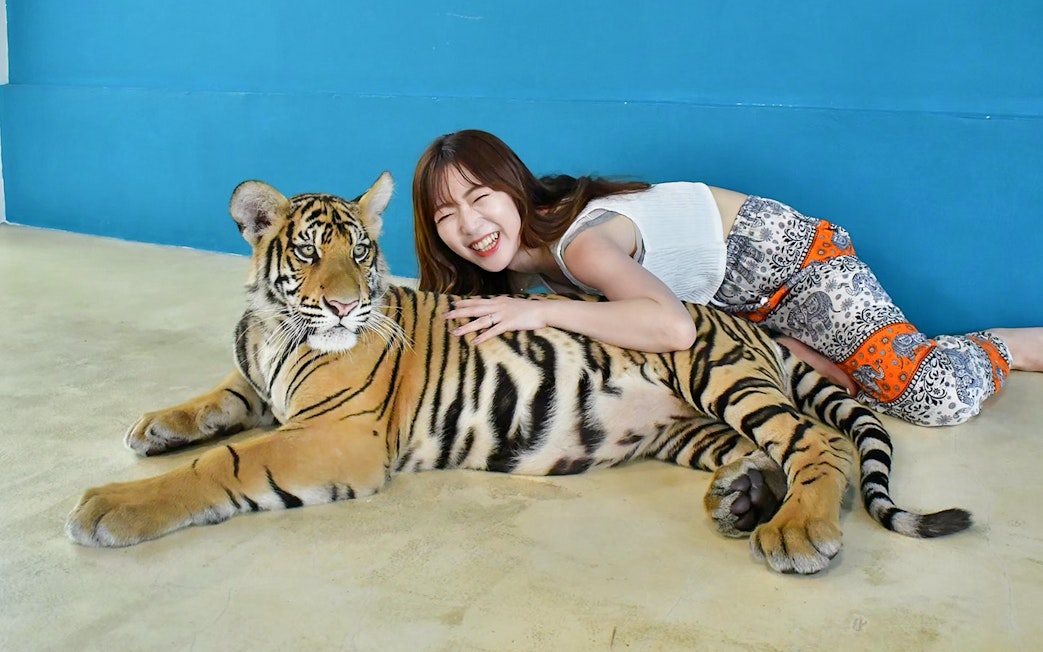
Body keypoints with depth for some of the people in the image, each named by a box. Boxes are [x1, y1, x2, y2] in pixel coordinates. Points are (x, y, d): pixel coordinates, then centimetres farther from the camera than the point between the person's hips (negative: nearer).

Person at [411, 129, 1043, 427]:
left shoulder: (578, 241, -33)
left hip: (788, 254, -8)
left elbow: (674, 327, -45)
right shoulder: (519, 252, -7)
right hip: (738, 298, 9)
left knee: (940, 398, -17)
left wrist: (542, 310, -43)